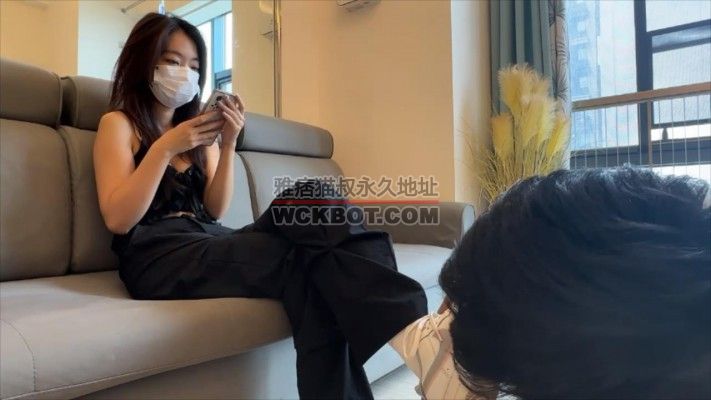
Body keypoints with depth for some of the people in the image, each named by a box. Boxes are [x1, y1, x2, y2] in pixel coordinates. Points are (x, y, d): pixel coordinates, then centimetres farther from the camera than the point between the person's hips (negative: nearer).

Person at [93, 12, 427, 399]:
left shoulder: (198, 127, 22)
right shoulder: (119, 123, 8)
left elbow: (215, 210, 11)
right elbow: (118, 219, -5)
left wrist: (228, 144, -2)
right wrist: (165, 148, -13)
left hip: (209, 241, 5)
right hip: (159, 258, -4)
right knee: (302, 260, -34)